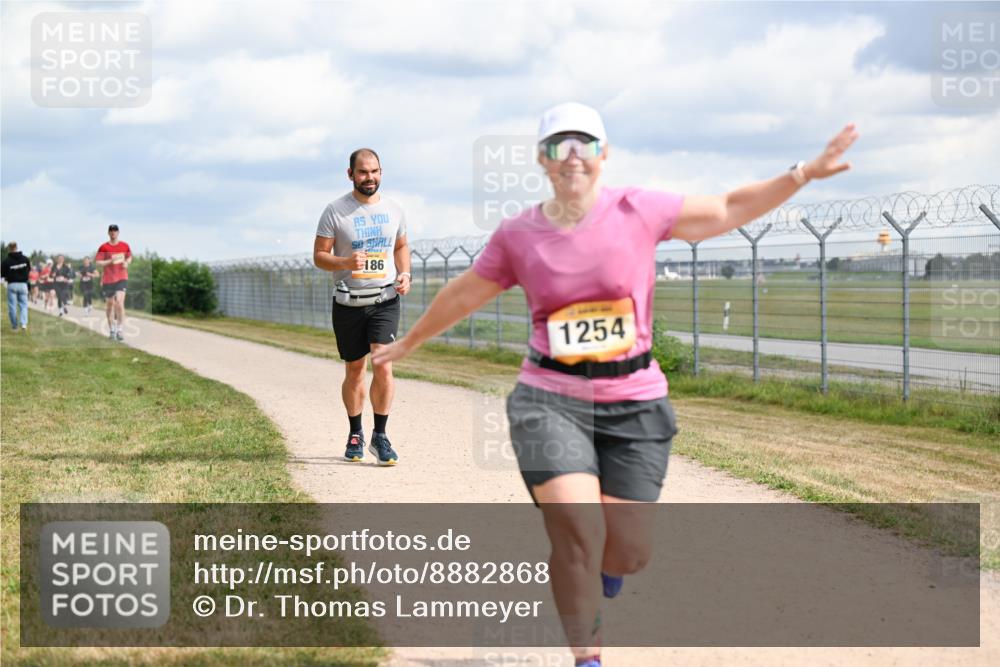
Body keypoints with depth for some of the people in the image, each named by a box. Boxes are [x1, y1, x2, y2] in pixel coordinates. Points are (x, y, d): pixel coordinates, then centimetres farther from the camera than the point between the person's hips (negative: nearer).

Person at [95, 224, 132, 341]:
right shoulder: (104, 247, -2)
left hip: (122, 278, 0)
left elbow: (129, 257, 21)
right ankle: (111, 330, 23)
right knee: (109, 304, 8)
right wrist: (110, 261, -20)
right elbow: (97, 262, -5)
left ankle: (120, 329, -14)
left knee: (119, 302, -18)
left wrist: (127, 262, -2)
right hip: (108, 279, 0)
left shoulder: (125, 246, 5)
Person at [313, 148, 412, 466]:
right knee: (354, 370, 8)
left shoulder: (394, 210, 6)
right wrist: (345, 263, -23)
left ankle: (380, 435, -4)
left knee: (383, 366, -14)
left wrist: (405, 273, 1)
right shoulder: (335, 211, -4)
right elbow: (319, 256, -3)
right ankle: (355, 434, 26)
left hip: (385, 300, 1)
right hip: (349, 303, -1)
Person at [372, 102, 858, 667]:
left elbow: (729, 209, 5)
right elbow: (464, 294, 17)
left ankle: (602, 563, 40)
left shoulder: (639, 211, -2)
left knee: (628, 551, 0)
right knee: (578, 529, -19)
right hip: (551, 400, -1)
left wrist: (804, 174, -4)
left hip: (634, 404, 1)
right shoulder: (517, 237, 1)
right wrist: (408, 343, 29)